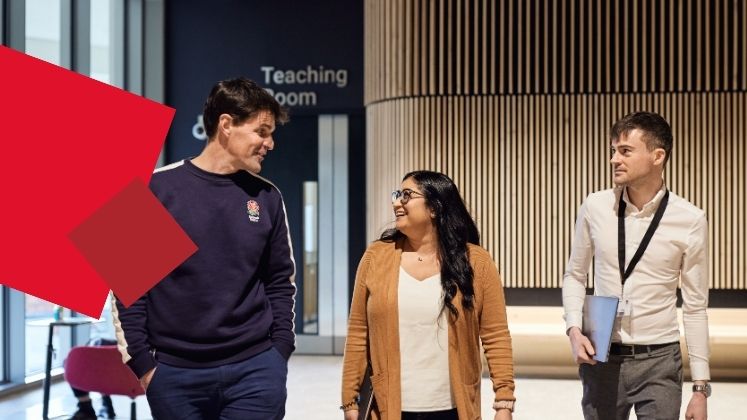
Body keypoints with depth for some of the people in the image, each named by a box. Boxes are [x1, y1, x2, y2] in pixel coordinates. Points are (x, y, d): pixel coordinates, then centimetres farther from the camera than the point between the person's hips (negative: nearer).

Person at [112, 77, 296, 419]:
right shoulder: (156, 189, -4)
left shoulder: (267, 198, 5)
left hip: (256, 370, 2)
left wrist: (280, 351, 3)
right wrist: (141, 362, -5)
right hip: (175, 373, -1)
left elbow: (281, 280, 12)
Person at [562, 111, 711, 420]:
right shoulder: (594, 207, -2)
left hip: (659, 361, -2)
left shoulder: (690, 220, -7)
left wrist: (701, 387, -3)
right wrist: (574, 329, -8)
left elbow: (695, 307, -2)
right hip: (601, 358, 2)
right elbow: (574, 275, 10)